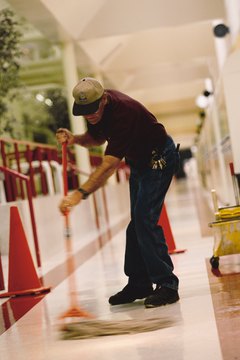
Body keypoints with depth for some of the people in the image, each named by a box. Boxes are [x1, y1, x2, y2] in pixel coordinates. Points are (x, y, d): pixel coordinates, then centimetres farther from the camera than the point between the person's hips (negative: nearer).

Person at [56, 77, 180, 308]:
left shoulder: (122, 111, -34)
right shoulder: (93, 108, -8)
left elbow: (109, 166, -39)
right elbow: (97, 138, 12)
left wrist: (80, 193, -45)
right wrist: (75, 139, -9)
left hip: (159, 157, -9)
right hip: (139, 160, 9)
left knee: (145, 219, -18)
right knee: (136, 223, 9)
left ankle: (167, 285, -13)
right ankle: (139, 284, 17)